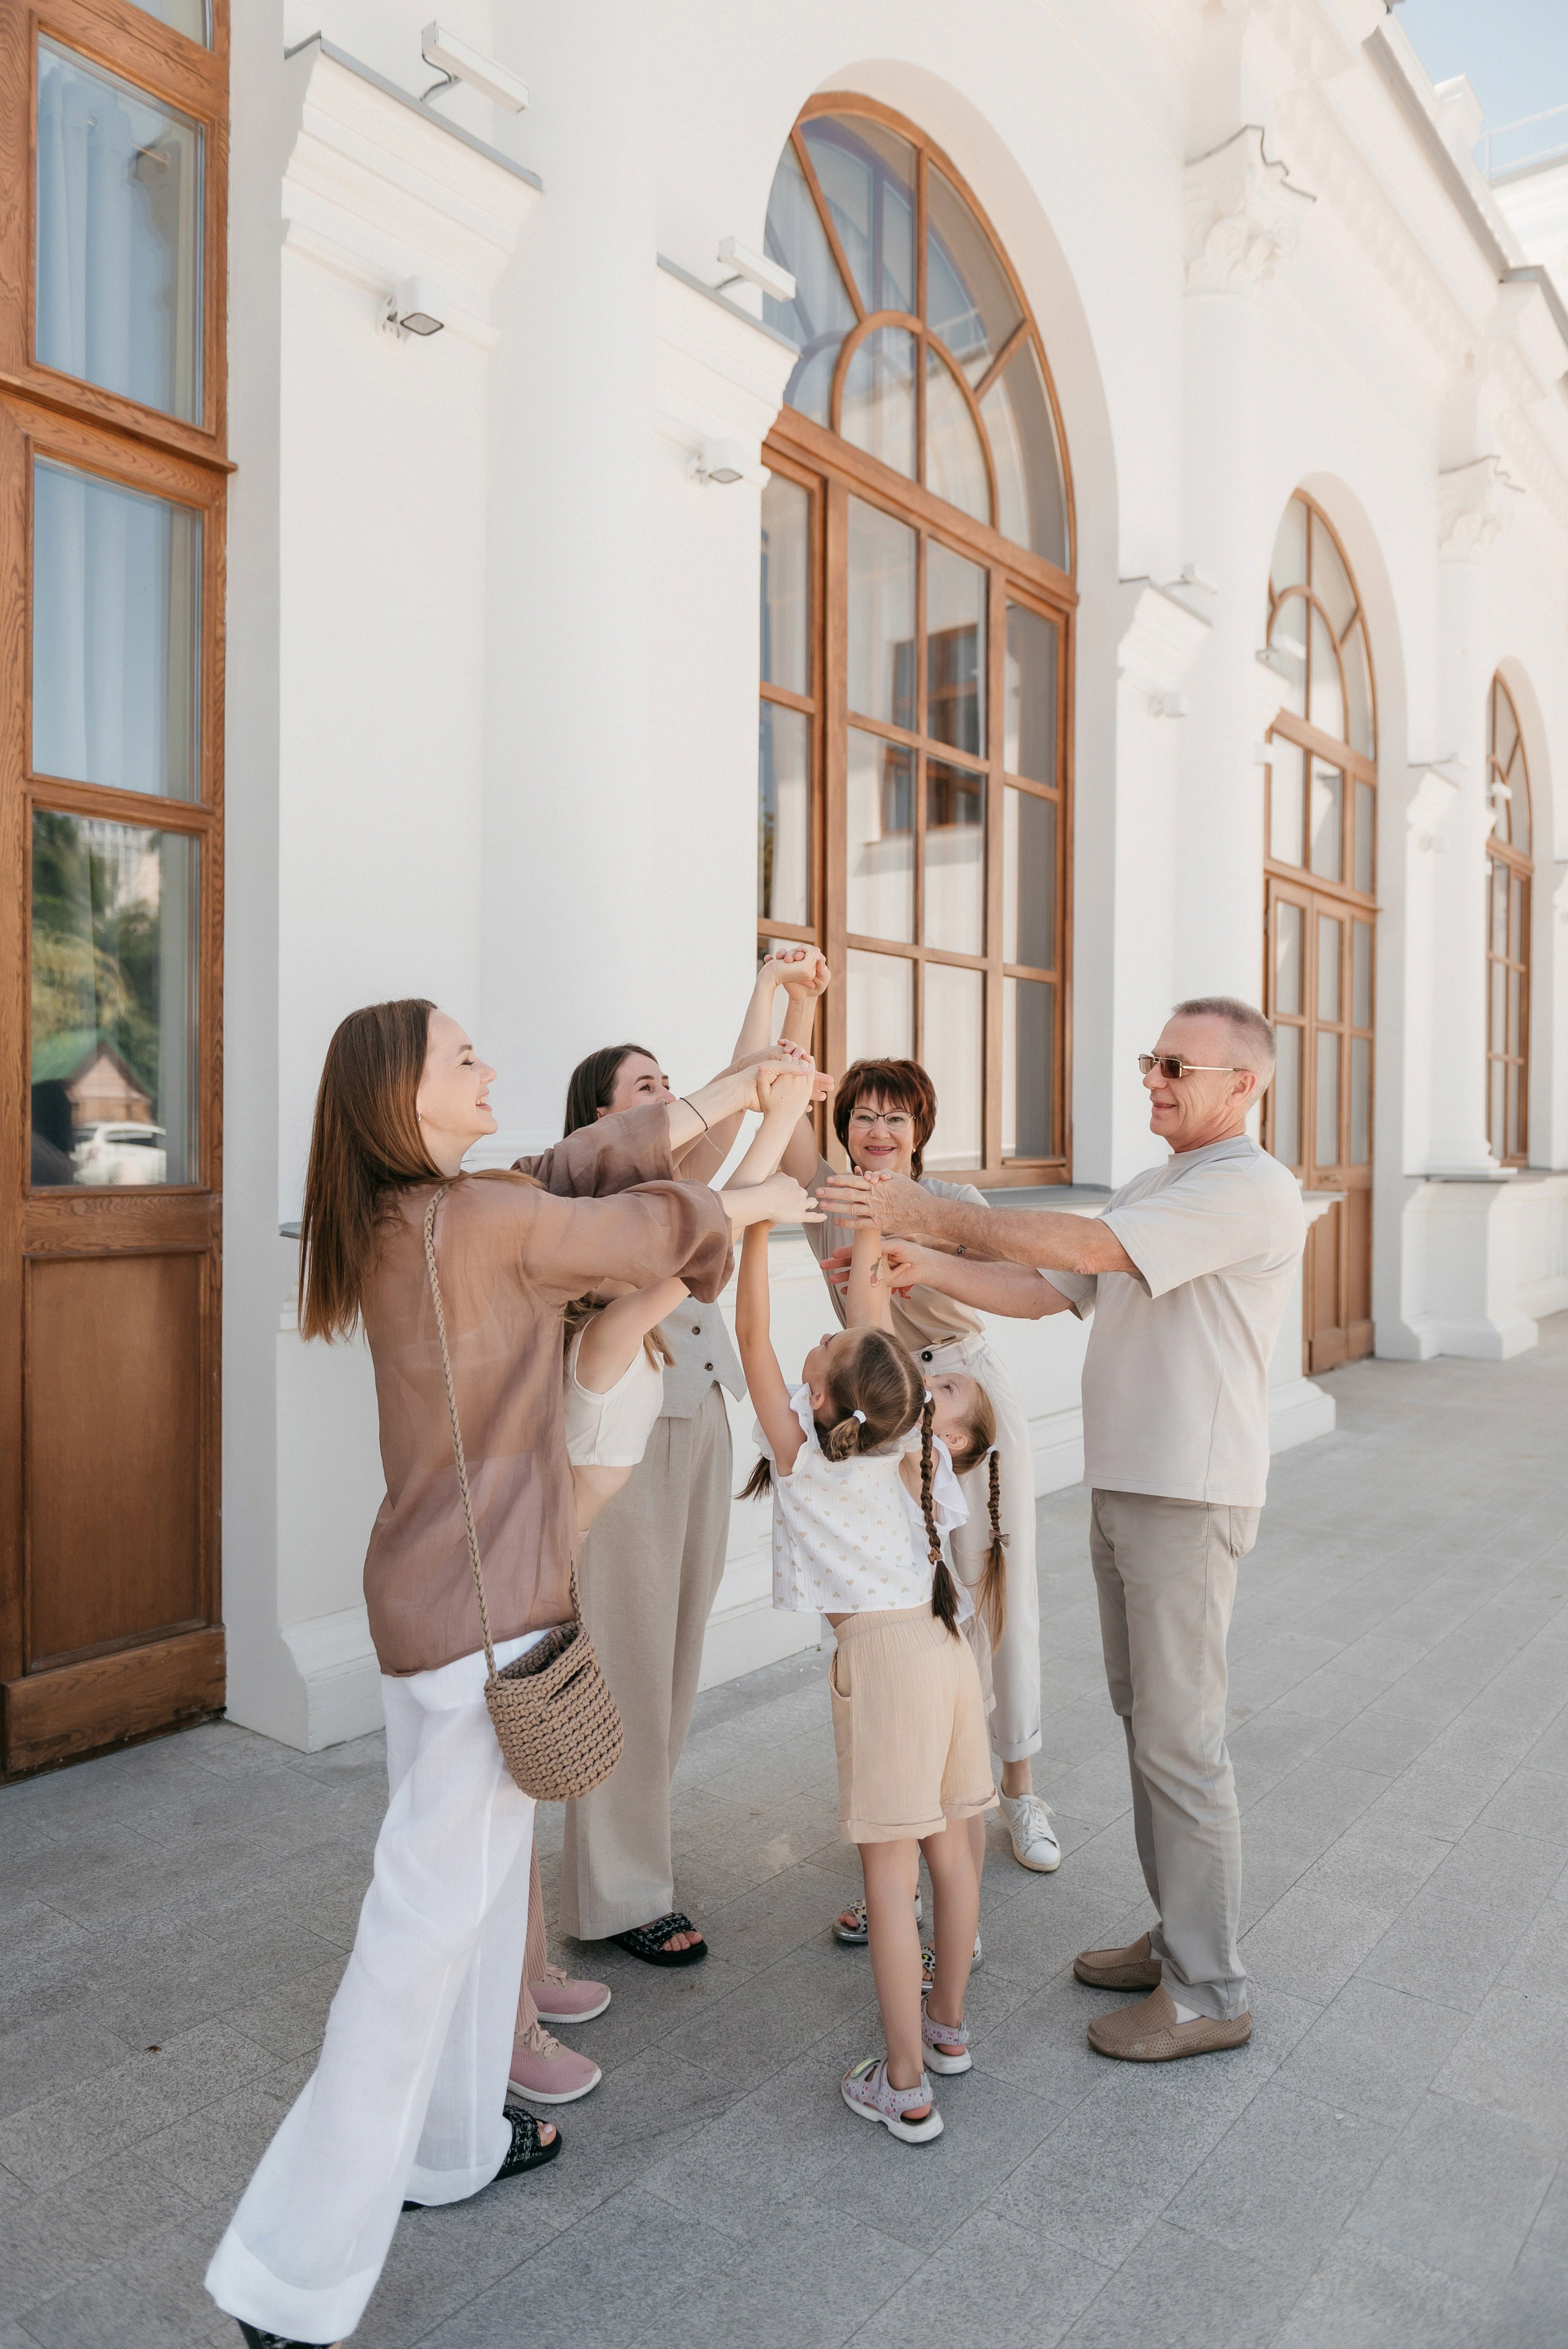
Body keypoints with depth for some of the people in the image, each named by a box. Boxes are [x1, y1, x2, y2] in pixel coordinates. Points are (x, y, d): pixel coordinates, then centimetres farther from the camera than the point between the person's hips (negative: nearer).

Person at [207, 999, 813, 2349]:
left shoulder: (394, 1221, 6)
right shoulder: (488, 1222, -20)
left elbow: (589, 1167, 11)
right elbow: (651, 1232, -8)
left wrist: (738, 1087, 14)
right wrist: (753, 1206, 12)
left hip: (435, 1591, 10)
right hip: (480, 1606, -10)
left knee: (480, 1870, 23)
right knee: (431, 1910, 1)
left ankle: (451, 2142, 41)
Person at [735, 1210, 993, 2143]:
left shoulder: (800, 1448, -10)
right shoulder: (895, 1431, 2)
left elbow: (754, 1335, -8)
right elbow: (869, 1325, 15)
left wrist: (760, 1230, -6)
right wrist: (867, 1253, 23)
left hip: (882, 1654, -7)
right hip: (946, 1638, 7)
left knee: (889, 1870, 2)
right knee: (947, 1845, 18)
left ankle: (904, 2086, 13)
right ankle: (947, 2024, 36)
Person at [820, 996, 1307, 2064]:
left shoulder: (1251, 1188, -15)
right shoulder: (1154, 1189, 16)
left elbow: (1086, 1246, -25)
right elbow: (1049, 1289, 11)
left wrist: (932, 1210, -21)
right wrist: (929, 1268, -2)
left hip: (1189, 1497, -9)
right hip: (1123, 1487, 9)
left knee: (1180, 1738, -1)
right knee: (1145, 1719, 17)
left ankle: (1209, 1993, 15)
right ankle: (1179, 1938, 33)